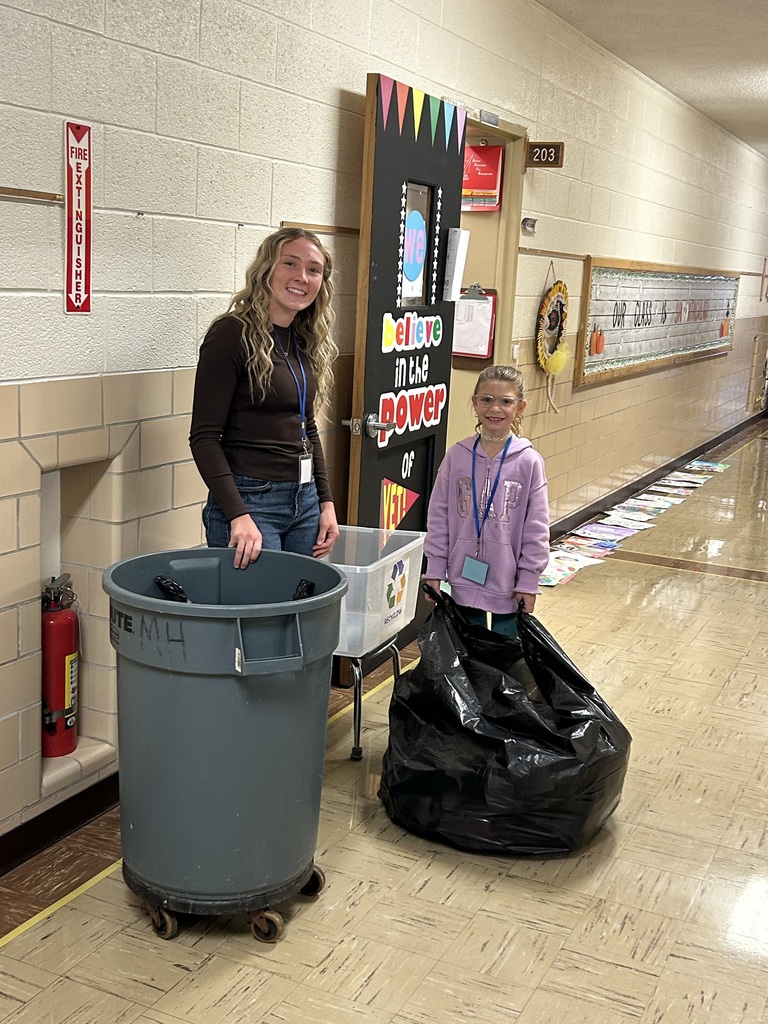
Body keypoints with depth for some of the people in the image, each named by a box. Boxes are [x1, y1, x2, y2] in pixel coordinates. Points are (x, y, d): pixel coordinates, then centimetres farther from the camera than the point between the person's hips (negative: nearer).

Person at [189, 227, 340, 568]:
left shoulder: (306, 342, 10)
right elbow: (204, 437, -14)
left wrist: (326, 502, 12)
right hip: (249, 499, -7)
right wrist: (239, 515, -22)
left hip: (305, 501, 7)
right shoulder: (232, 334, -11)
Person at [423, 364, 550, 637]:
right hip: (464, 577, 2)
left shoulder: (529, 462, -8)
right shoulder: (457, 456, -2)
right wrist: (434, 570, 0)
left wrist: (528, 581, -5)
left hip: (507, 583, -1)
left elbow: (536, 528, -5)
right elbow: (438, 516, 2)